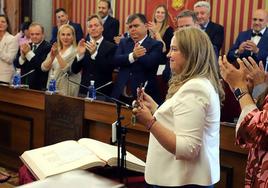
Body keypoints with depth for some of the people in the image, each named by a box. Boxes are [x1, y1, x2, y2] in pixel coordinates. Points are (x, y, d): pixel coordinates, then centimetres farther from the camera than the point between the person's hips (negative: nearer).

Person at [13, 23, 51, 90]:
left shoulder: (48, 47, -9)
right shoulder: (25, 46, 12)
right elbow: (16, 64, 6)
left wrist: (29, 53, -21)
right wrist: (22, 55, -14)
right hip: (24, 84, 5)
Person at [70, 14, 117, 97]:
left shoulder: (111, 47, -4)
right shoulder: (84, 46, 7)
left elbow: (109, 69, -16)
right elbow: (74, 70, 2)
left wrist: (95, 53, -25)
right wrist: (80, 54, -14)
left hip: (102, 93, -3)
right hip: (84, 91, 3)